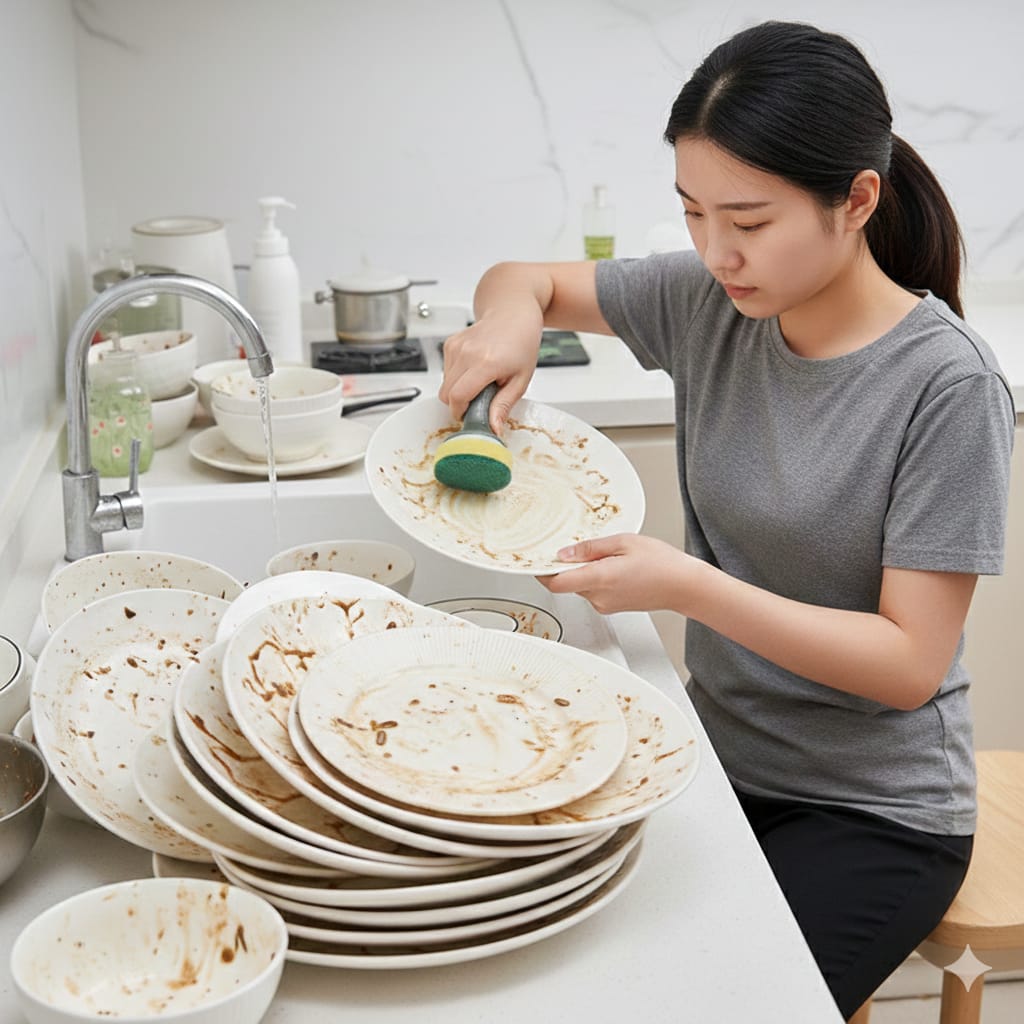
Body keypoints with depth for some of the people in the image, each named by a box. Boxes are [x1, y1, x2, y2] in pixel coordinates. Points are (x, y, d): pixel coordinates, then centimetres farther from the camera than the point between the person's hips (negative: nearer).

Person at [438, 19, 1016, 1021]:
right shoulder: (708, 301, -4)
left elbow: (910, 662, -19)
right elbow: (529, 279, 11)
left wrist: (689, 587, -28)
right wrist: (509, 315, -13)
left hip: (874, 814, -4)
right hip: (720, 752, 5)